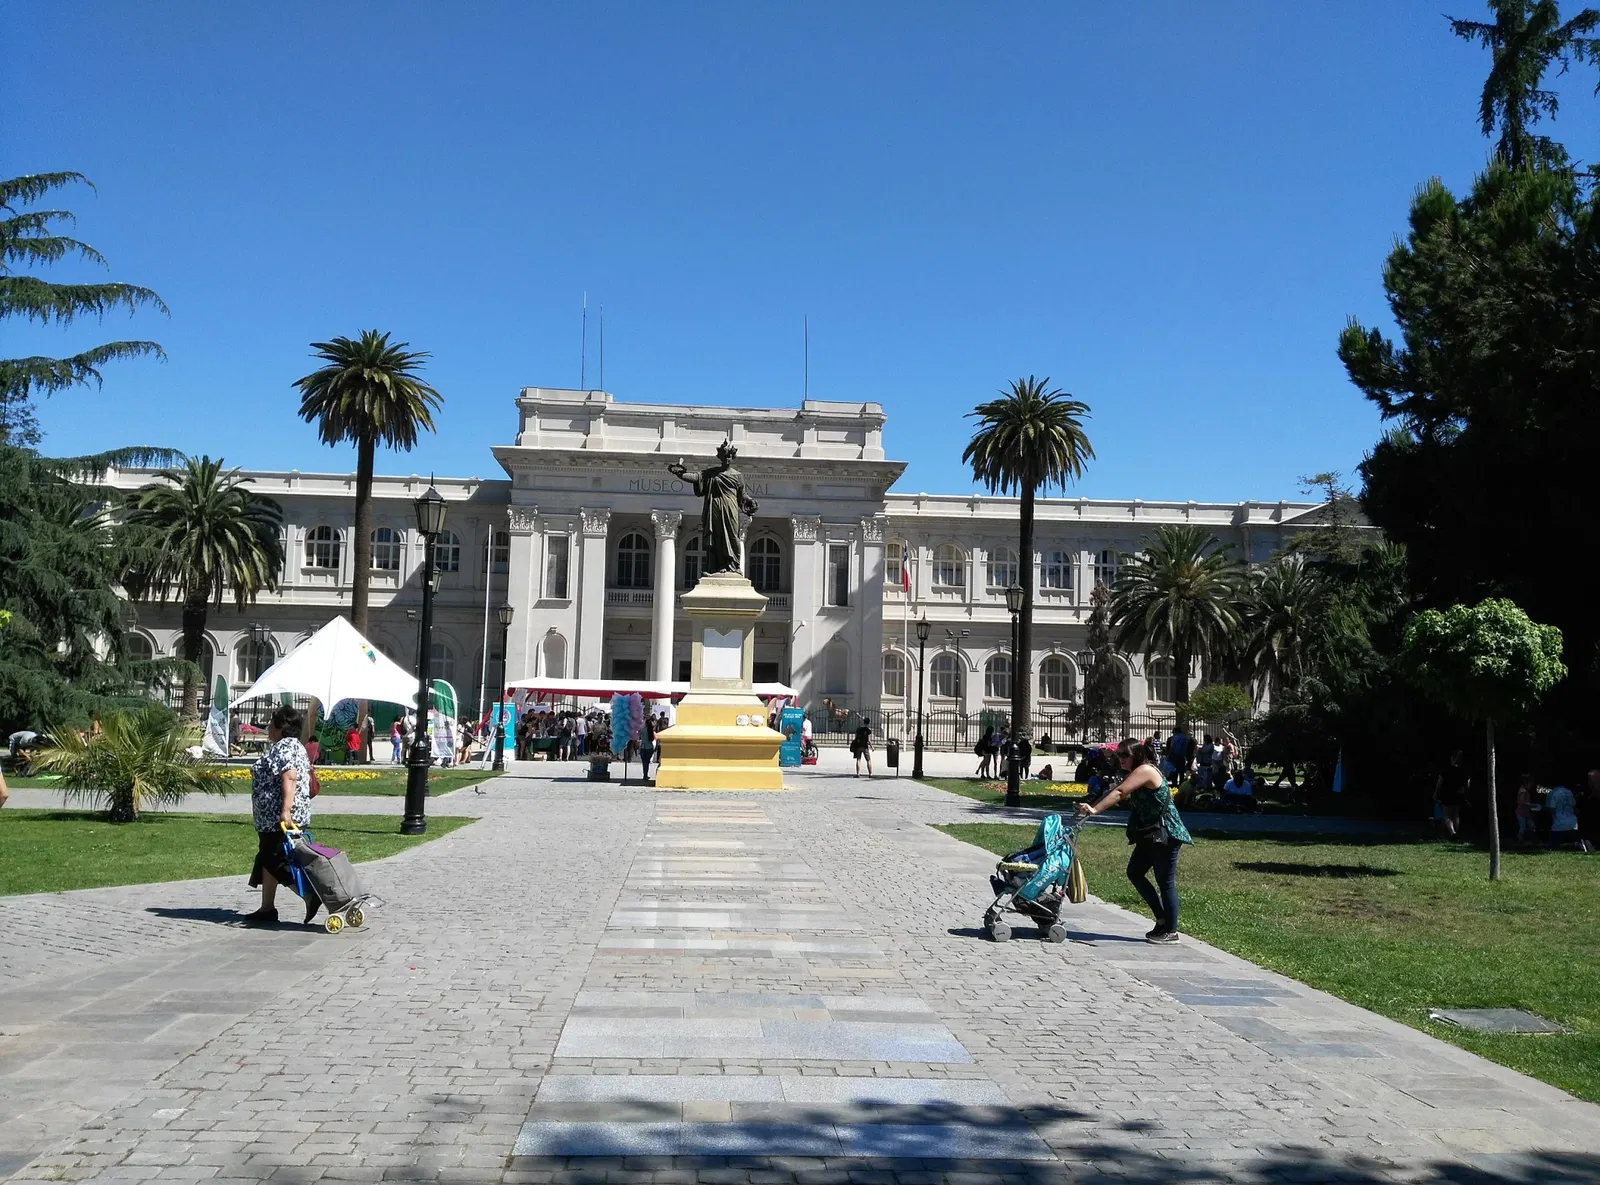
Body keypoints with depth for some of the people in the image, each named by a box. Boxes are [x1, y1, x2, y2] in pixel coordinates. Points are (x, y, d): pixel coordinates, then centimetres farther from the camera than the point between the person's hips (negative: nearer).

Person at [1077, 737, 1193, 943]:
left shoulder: (1145, 770, -17)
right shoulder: (1136, 774, 14)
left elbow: (1119, 793, -28)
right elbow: (1119, 793, 4)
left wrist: (1094, 809, -35)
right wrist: (1092, 807, -9)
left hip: (1165, 835, -10)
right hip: (1149, 835, 10)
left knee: (1165, 881, -3)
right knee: (1135, 872, 11)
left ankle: (1171, 931, 5)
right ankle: (1162, 917, 20)